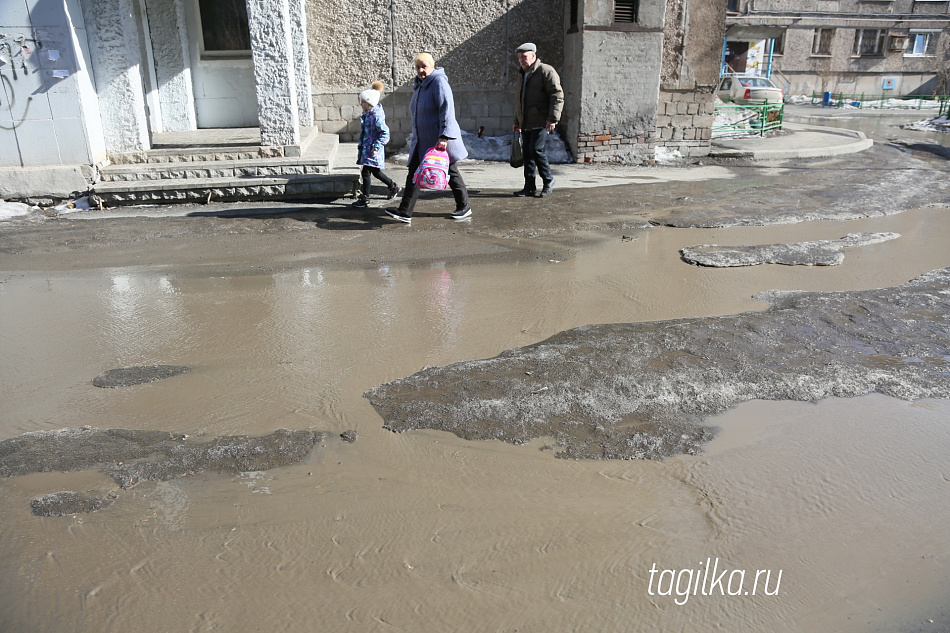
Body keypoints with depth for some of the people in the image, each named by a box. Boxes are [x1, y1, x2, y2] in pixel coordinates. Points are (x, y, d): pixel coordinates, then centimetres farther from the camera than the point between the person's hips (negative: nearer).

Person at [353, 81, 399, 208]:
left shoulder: (376, 116, -18)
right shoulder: (366, 114, 10)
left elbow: (385, 134, -21)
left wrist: (376, 146, -23)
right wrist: (361, 145, 24)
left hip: (372, 151, -10)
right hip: (366, 148, 10)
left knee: (366, 173, -6)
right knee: (375, 172, 18)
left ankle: (365, 199, 2)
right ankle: (393, 187, 35)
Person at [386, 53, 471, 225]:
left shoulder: (439, 82, -13)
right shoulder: (420, 85, 14)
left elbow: (447, 109, -23)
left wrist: (444, 136, -31)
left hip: (440, 140, -8)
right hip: (422, 140, 8)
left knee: (450, 173, 5)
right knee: (414, 173, 1)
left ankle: (464, 207, 21)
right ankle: (405, 212, -1)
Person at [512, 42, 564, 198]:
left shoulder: (546, 71, -6)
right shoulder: (523, 75, 21)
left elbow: (557, 96, -13)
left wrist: (553, 118, -21)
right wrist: (517, 121, 29)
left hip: (541, 123, -8)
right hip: (526, 124, 8)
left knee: (536, 149, -17)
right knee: (527, 153, 5)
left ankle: (548, 181, 0)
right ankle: (530, 187, 11)